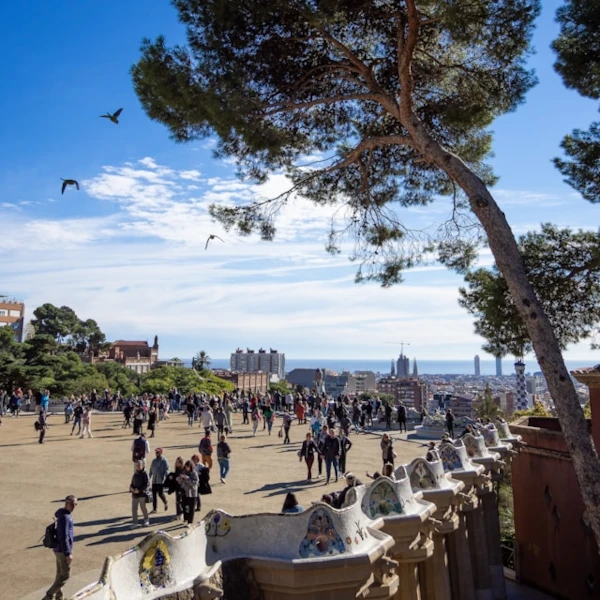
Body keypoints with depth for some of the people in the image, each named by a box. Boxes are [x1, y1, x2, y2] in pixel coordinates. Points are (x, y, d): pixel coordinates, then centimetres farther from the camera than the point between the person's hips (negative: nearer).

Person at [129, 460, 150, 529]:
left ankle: (146, 520, 25)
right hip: (134, 494, 6)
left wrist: (139, 490, -19)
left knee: (143, 507, 5)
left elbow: (147, 484, -15)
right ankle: (135, 522, 14)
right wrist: (131, 488, -4)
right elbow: (132, 483, 18)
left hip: (142, 494, -6)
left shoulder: (144, 474, -10)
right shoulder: (135, 474, 10)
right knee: (134, 508, 4)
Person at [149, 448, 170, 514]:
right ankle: (154, 509, 15)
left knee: (160, 494, -3)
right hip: (154, 481, 6)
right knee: (154, 494, 6)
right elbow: (151, 470, 17)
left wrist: (164, 478, -21)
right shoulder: (154, 461, 10)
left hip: (161, 481, -6)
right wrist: (149, 477, 9)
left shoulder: (164, 461, -8)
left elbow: (166, 471, -11)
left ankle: (166, 503, 24)